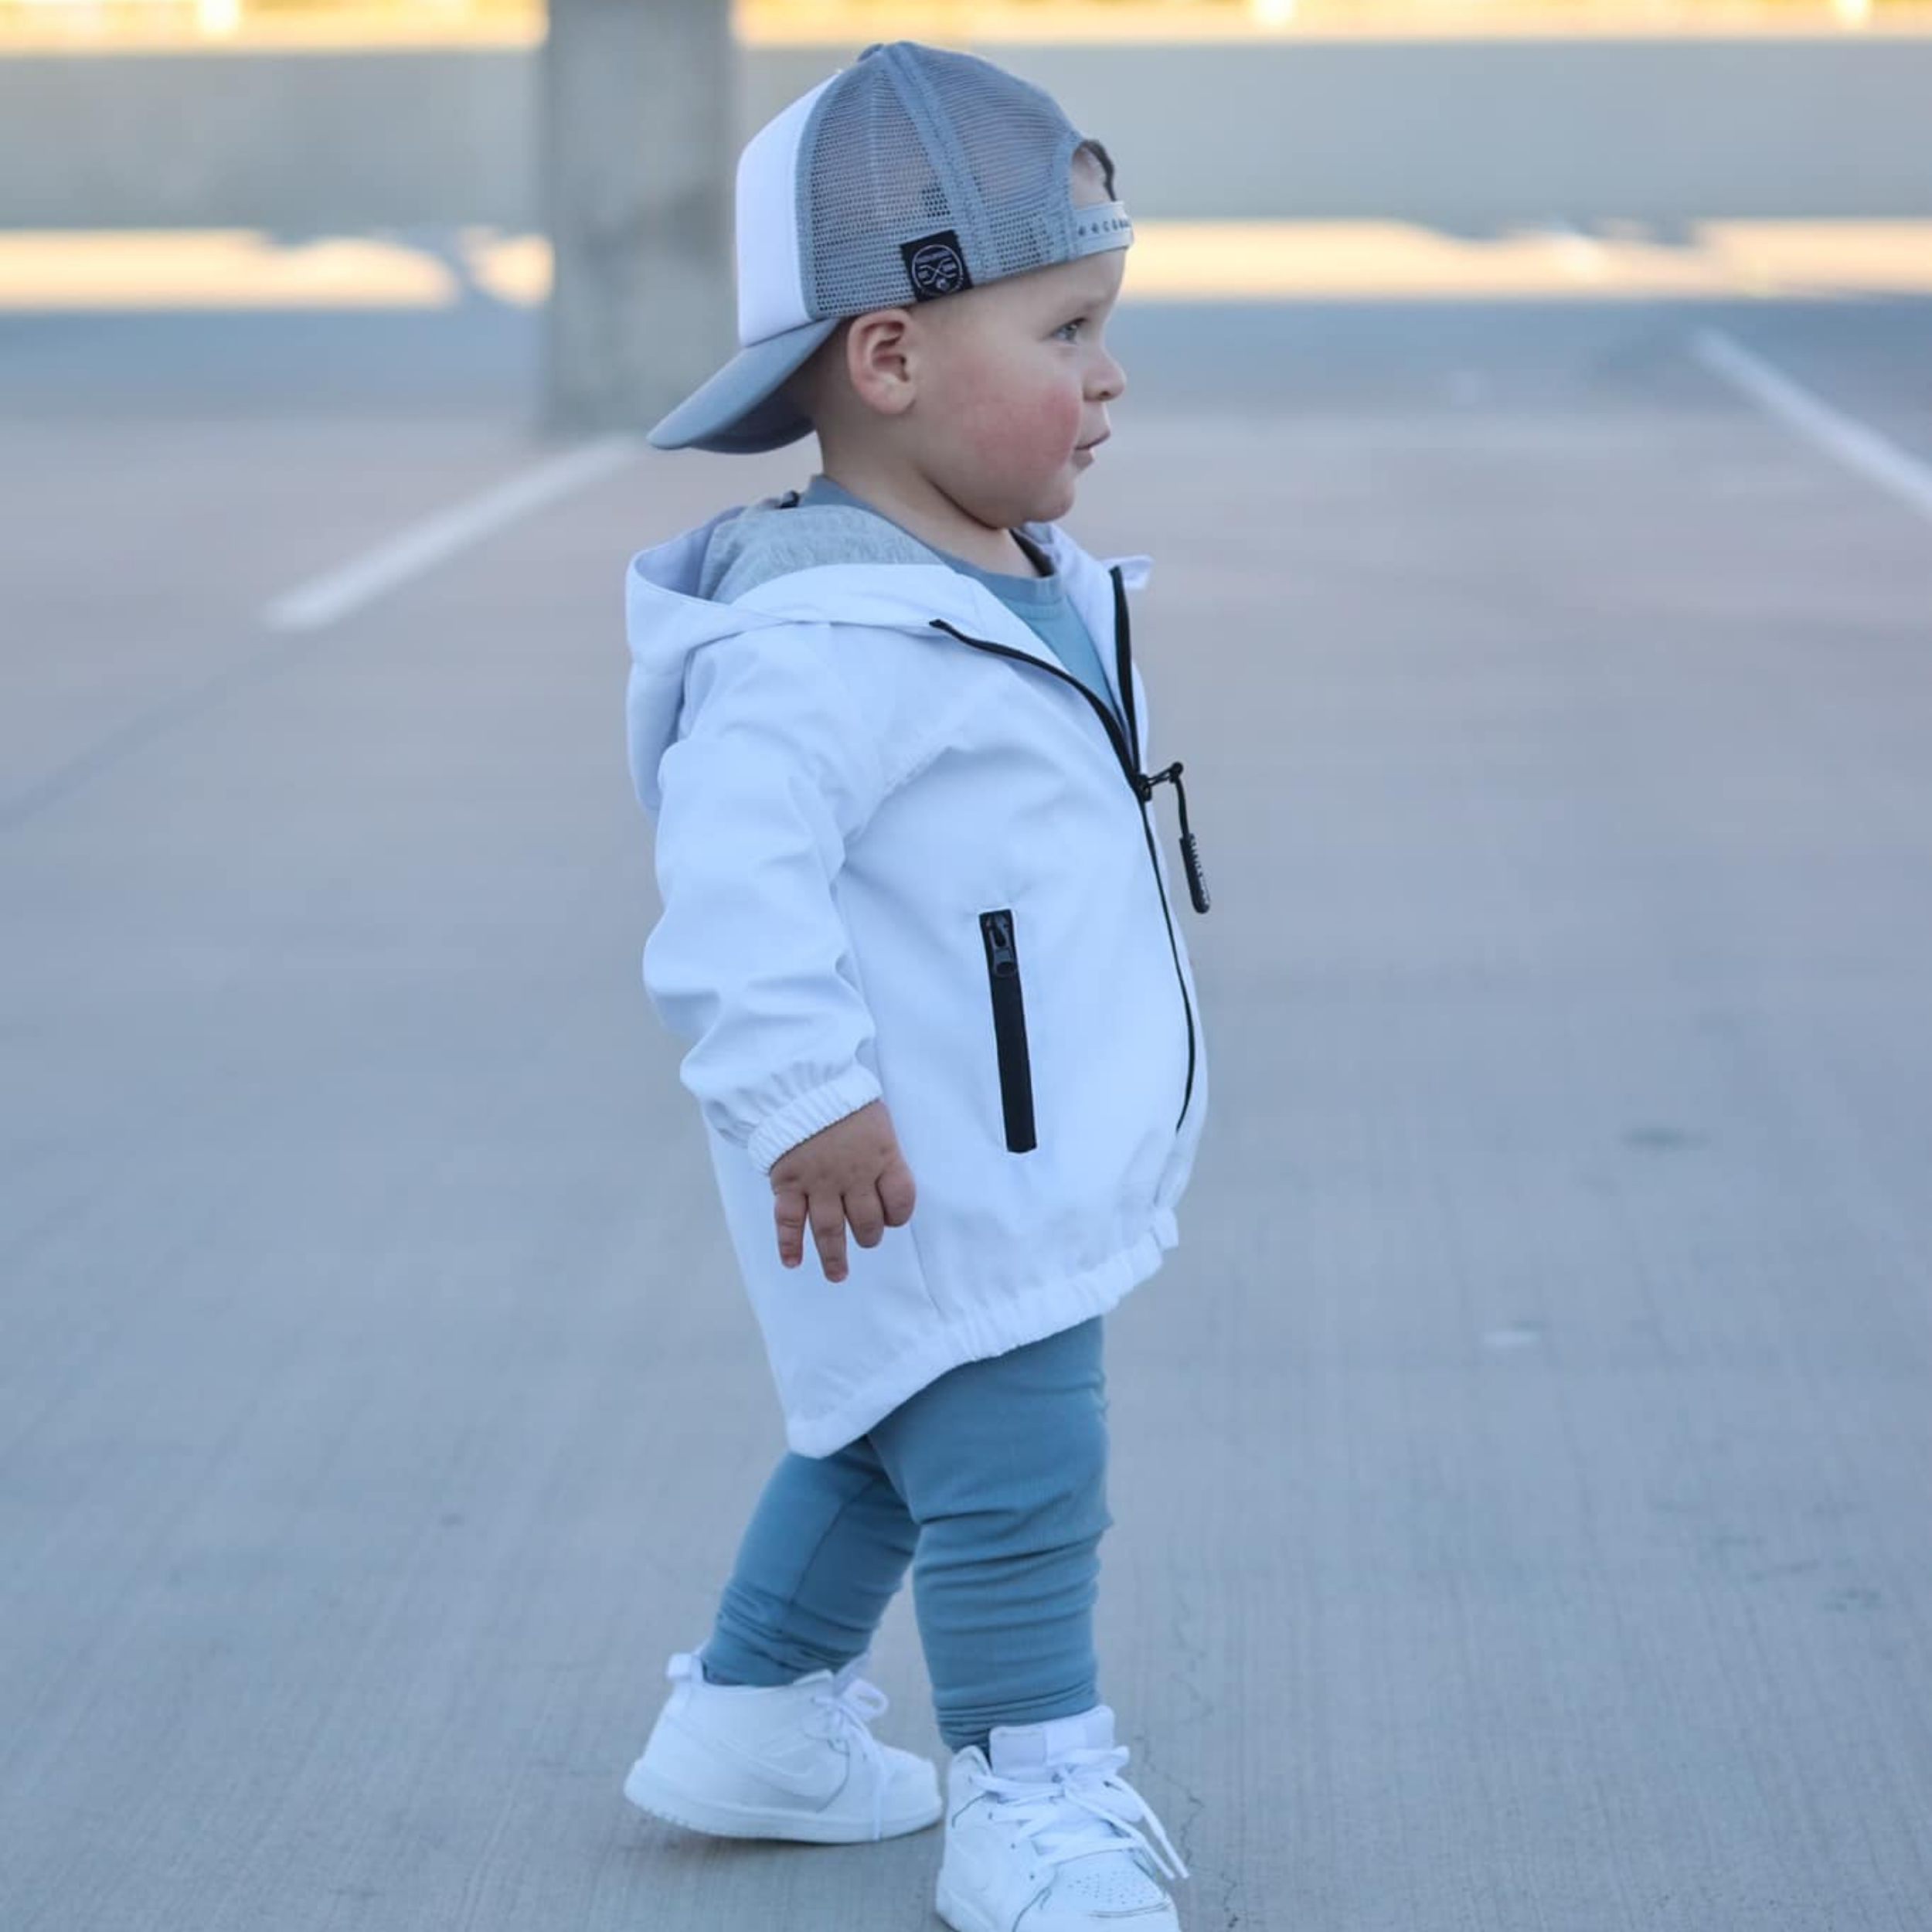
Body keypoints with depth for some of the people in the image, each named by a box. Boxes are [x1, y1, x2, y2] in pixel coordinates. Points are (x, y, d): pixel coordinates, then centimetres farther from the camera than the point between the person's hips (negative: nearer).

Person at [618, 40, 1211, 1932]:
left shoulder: (1029, 585, 8)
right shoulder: (823, 634, -26)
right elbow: (731, 869, -33)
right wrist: (802, 1089, -33)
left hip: (1026, 1150, 11)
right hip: (916, 1186, -11)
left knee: (889, 1440, 23)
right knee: (1012, 1478, -3)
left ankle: (757, 1721, 39)